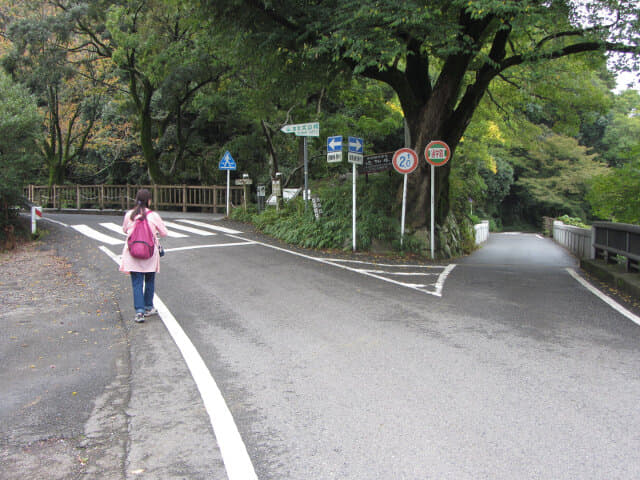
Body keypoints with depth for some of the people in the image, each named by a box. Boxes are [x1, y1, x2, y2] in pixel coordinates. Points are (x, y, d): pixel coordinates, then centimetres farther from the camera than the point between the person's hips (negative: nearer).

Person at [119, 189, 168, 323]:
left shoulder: (129, 215, -3)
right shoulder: (153, 216, -9)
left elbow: (125, 230, 13)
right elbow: (164, 233, 0)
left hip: (133, 254, 1)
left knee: (137, 283, 3)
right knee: (149, 281, 16)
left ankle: (139, 311, -7)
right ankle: (148, 308, 26)